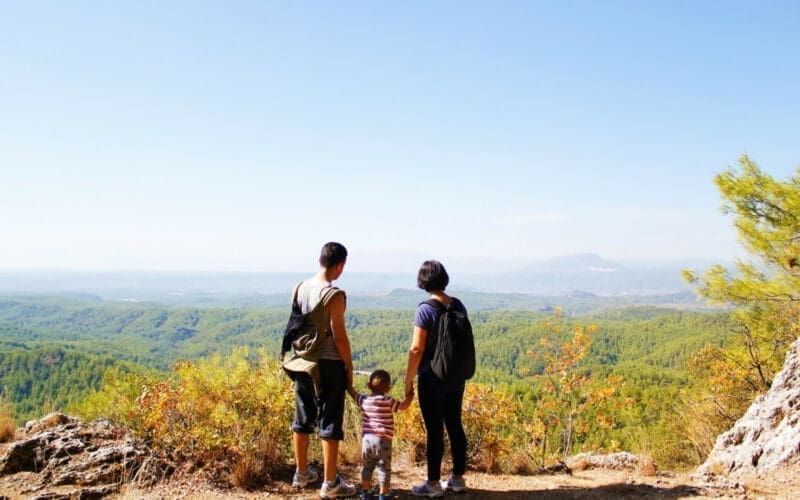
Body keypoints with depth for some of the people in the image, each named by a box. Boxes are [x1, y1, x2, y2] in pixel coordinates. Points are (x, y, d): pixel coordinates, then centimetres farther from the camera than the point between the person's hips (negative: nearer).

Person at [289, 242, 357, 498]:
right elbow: (339, 336, -16)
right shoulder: (334, 295, -18)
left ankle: (301, 473, 31)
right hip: (329, 363, -7)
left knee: (302, 419, 17)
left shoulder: (299, 288, 3)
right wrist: (349, 367, -6)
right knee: (330, 424, 3)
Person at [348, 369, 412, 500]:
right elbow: (404, 406, -10)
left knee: (367, 466, 19)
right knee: (384, 468, 6)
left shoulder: (363, 400, 5)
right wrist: (409, 395, 5)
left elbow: (353, 393, 20)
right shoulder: (388, 401, -9)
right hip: (383, 440, -4)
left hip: (366, 439, 5)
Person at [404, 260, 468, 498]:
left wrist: (408, 380, -7)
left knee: (434, 430, 2)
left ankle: (433, 483, 12)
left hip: (433, 378, -6)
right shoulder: (458, 306, 2)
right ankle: (458, 478, 25)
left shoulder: (425, 310, -17)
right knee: (455, 425, 15)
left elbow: (417, 349, -17)